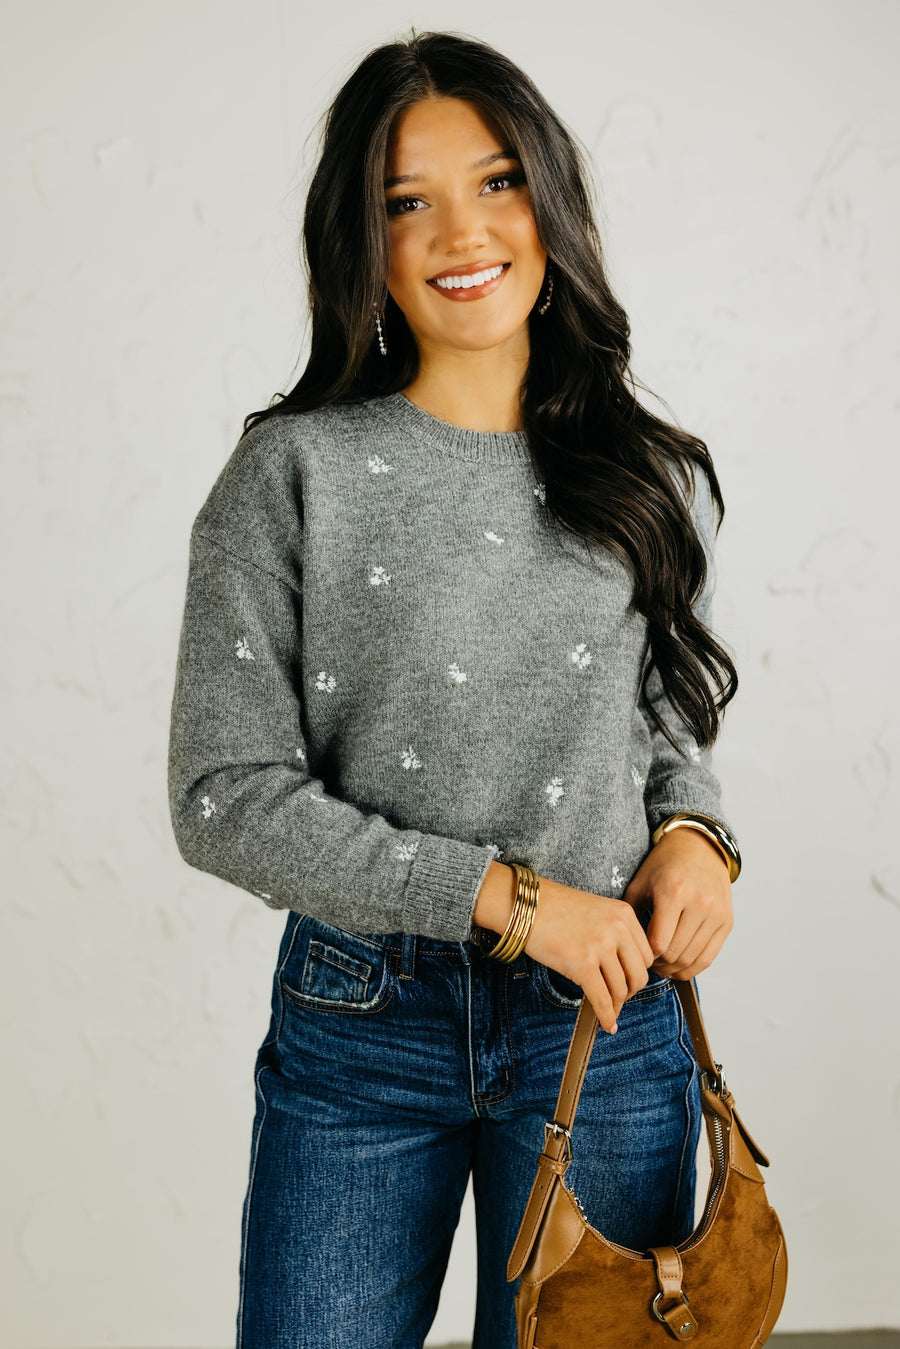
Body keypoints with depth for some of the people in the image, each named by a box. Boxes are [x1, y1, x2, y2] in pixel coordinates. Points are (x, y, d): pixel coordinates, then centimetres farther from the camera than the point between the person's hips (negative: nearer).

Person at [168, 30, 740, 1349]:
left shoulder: (649, 475, 3)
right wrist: (501, 893, -15)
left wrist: (691, 835, -6)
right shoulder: (293, 472, -7)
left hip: (605, 1027, 3)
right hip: (359, 1036, -2)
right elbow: (226, 797, -10)